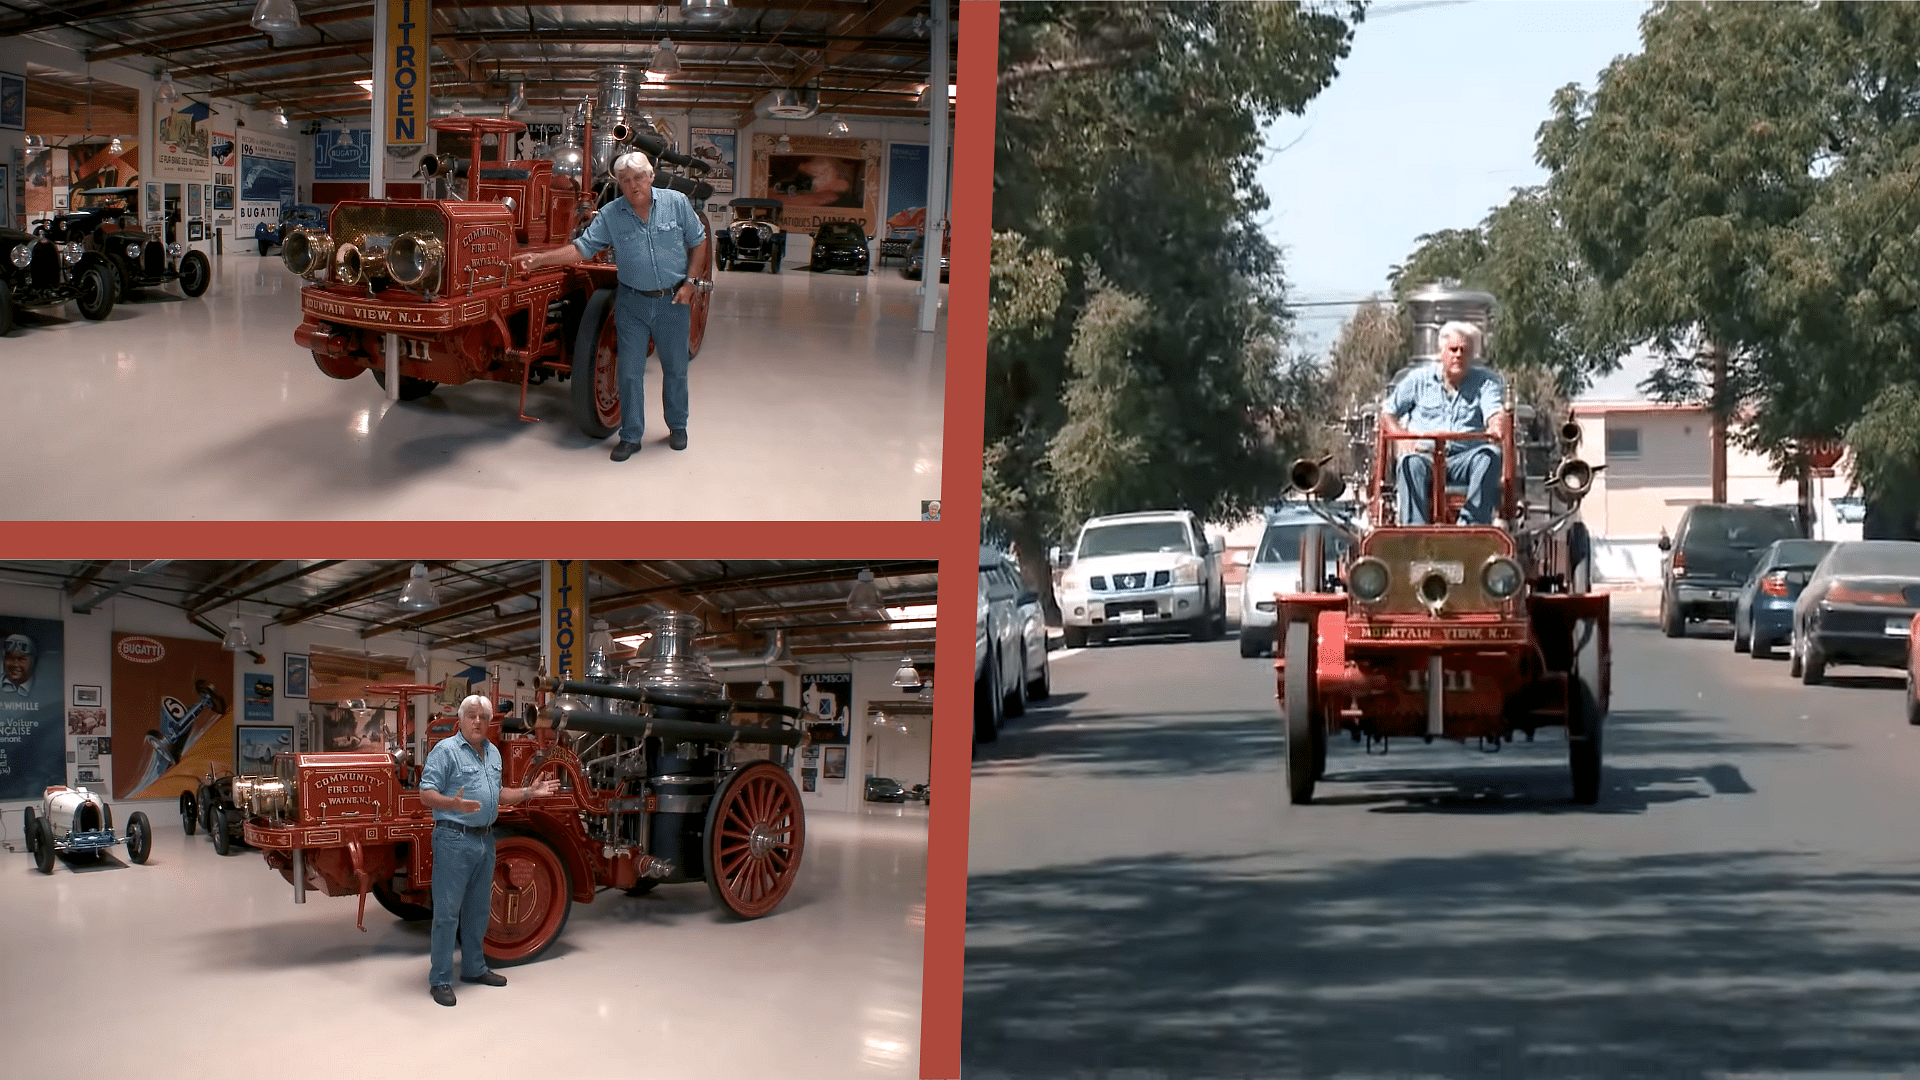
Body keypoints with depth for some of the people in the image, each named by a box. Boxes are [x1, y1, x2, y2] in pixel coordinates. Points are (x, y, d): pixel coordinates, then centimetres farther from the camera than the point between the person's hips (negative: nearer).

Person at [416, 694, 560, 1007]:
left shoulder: (493, 753, 15)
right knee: (447, 911, -5)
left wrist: (529, 792, 15)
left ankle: (474, 968, 29)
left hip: (485, 840, 8)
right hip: (454, 840, -8)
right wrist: (454, 804, -32)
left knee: (478, 910, 17)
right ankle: (440, 979, -1)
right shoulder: (446, 750, -10)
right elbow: (426, 794, -15)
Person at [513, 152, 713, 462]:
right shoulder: (610, 215, -5)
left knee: (675, 368, 12)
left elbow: (699, 242, 2)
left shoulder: (676, 203, -6)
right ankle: (630, 437, 10)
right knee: (630, 372, 1)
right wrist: (538, 260, -19)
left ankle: (677, 427, 31)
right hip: (632, 304, 0)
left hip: (673, 300, 0)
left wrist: (691, 282, -7)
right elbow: (581, 248, -8)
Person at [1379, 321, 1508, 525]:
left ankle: (1473, 523, -39)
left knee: (1489, 455, -32)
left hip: (1466, 458, 0)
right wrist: (1401, 439, -3)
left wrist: (1497, 426, -32)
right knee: (1411, 463, -35)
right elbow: (1387, 413, 18)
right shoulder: (1419, 379, 16)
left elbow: (1495, 412, -5)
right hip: (1425, 454, 0)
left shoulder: (1485, 382, 14)